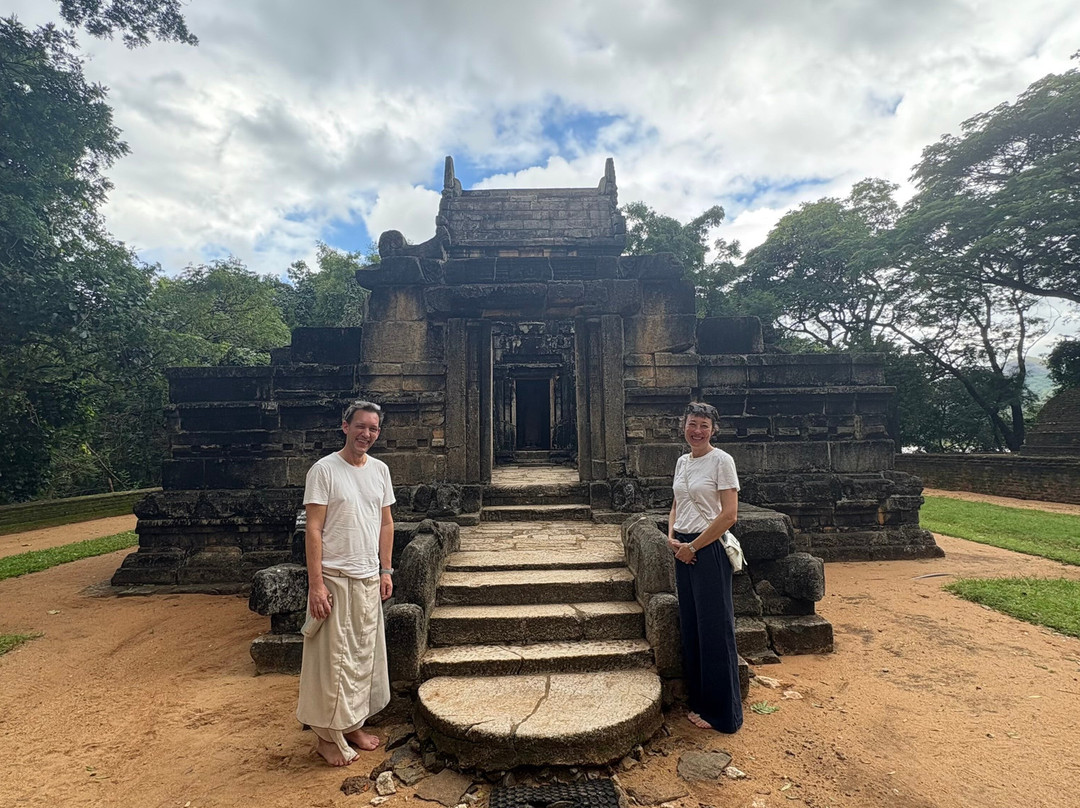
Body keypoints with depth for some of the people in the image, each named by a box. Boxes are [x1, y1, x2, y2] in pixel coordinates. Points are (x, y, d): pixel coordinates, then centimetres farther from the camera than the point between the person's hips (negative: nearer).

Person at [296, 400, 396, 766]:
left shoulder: (380, 469, 6)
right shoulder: (324, 470, -11)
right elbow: (313, 529, -13)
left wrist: (385, 570, 9)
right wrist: (316, 583, -17)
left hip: (369, 578, 6)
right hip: (334, 578, -6)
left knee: (364, 653, 15)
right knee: (333, 656, 4)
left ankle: (353, 724, 33)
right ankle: (328, 736, 23)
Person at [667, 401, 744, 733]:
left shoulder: (721, 460, -11)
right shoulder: (682, 462, 10)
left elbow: (729, 514, -16)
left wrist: (693, 546, -14)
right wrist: (672, 537, 1)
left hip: (709, 549, -7)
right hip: (683, 550, 7)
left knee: (714, 628, 3)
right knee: (690, 626, 15)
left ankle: (723, 712, 20)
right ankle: (699, 702, 31)